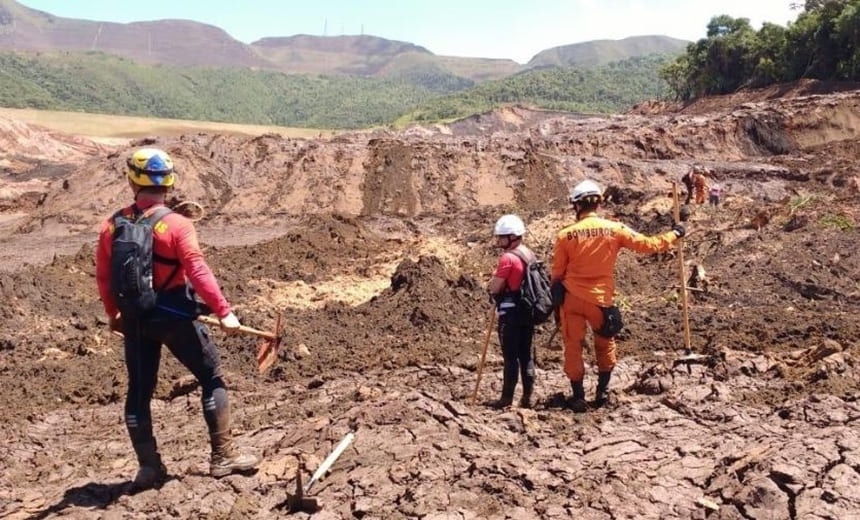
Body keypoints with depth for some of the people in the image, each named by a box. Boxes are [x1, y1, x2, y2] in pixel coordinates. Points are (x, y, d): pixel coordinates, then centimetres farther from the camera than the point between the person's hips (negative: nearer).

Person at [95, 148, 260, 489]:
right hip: (175, 316, -5)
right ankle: (223, 456, 8)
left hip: (134, 318, 5)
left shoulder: (112, 227, 2)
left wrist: (114, 315, 22)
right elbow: (198, 272, -20)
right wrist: (223, 311, -15)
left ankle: (149, 466, 21)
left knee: (139, 390, 15)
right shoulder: (176, 225, -14)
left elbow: (103, 277, 8)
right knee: (212, 379, 7)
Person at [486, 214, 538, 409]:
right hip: (528, 310, 8)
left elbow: (493, 288, -15)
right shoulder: (529, 254, 11)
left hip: (511, 312, -8)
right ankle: (527, 396, 15)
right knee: (526, 354, 11)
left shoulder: (508, 257, -15)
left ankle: (507, 397, 3)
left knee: (511, 356, -3)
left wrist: (492, 282, 6)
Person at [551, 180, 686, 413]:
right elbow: (648, 244, 2)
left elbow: (557, 273, 0)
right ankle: (602, 391, 25)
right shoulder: (614, 229, -5)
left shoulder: (565, 235, -6)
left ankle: (578, 397, 13)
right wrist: (674, 234, 18)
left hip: (572, 298, -1)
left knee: (573, 347, 10)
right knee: (605, 343, 22)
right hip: (600, 299, 1)